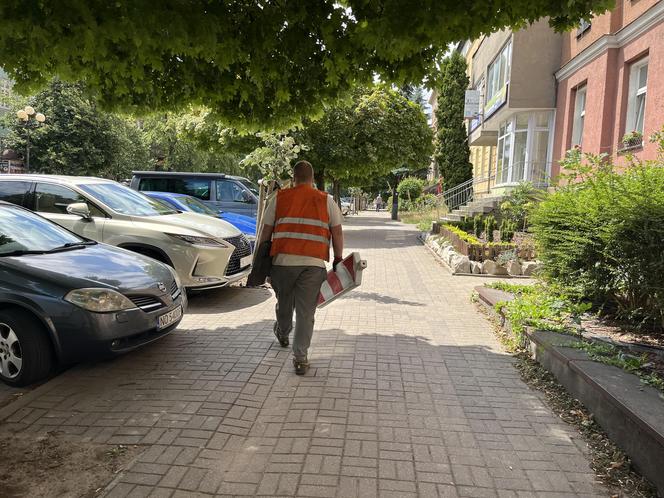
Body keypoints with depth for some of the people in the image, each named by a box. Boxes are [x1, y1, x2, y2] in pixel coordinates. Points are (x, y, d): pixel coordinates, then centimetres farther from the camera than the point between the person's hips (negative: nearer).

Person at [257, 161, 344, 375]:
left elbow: (266, 232, 8)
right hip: (314, 263, -1)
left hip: (283, 260, 2)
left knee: (284, 302, 24)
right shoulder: (326, 201, 7)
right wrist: (338, 258, 17)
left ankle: (283, 334, 50)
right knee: (306, 312, 3)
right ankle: (300, 358, 3)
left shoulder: (279, 198, 8)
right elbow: (337, 232, 5)